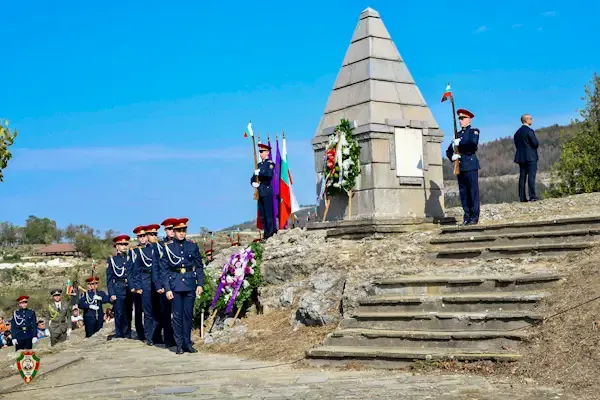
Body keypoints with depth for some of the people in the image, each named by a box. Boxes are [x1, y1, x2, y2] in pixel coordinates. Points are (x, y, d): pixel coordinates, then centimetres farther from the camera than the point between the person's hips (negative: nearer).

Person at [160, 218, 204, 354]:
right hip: (175, 285, -2)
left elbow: (199, 266, 9)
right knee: (177, 315, 0)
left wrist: (200, 284, 0)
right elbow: (164, 270, 0)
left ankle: (187, 343, 15)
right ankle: (179, 345, 8)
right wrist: (167, 289, -6)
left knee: (188, 315, 6)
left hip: (190, 285, 2)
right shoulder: (167, 247, -1)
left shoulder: (193, 246, 5)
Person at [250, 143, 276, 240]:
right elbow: (253, 178, 17)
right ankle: (266, 234, 11)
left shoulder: (270, 163, -3)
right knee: (262, 215, 7)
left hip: (267, 191, -8)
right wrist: (253, 183, -2)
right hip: (260, 192, 8)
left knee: (269, 214, -8)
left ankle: (271, 234, -6)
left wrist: (259, 173, -18)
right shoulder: (259, 164, 20)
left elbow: (269, 174, -22)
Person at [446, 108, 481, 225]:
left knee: (473, 192, -5)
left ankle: (474, 217, -3)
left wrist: (459, 143, -12)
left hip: (471, 166, -6)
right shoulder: (458, 134, 20)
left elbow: (473, 145, -18)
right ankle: (467, 217, 10)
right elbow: (449, 151, 17)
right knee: (463, 193, 5)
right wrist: (452, 156, -4)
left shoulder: (474, 131, 3)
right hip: (460, 167, 6)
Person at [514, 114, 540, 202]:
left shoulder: (517, 132, 12)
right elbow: (536, 143, -14)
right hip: (531, 157, -7)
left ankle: (522, 197, 5)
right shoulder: (529, 131, -11)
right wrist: (535, 145, 7)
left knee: (522, 177, 6)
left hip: (521, 157, 7)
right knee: (531, 177, -7)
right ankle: (532, 196, -10)